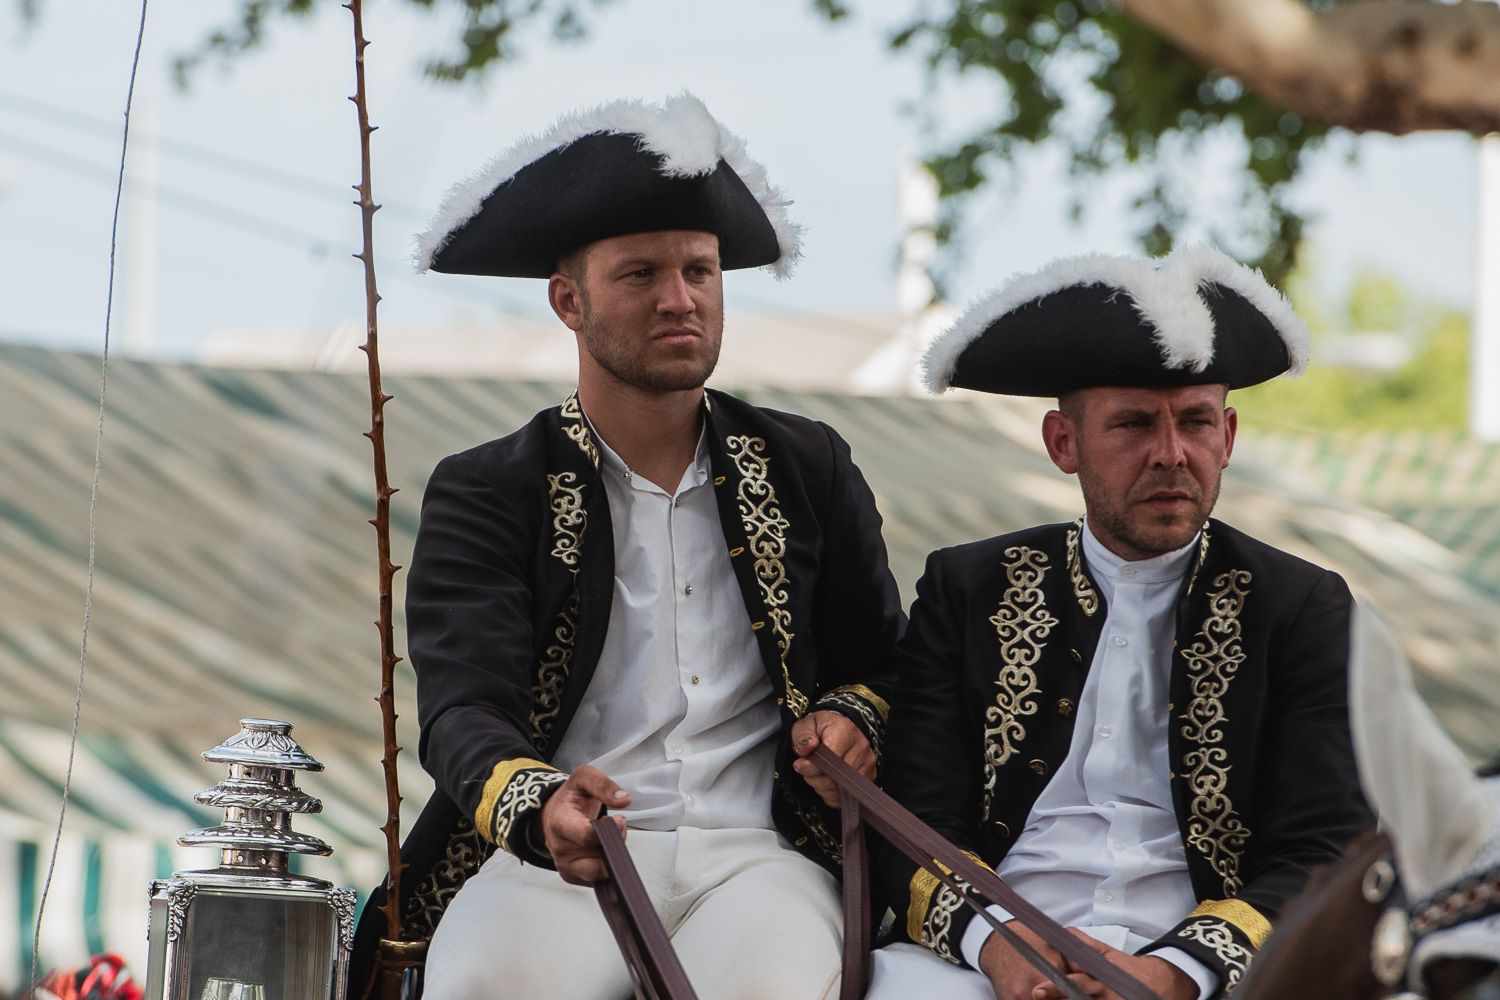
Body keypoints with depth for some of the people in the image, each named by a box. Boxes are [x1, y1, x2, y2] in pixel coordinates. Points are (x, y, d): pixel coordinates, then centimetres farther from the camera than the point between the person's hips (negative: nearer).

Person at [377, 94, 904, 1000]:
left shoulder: (807, 469, 17)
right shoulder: (485, 494, 8)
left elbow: (881, 663, 26)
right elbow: (464, 708, -7)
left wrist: (853, 720, -1)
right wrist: (538, 807, -31)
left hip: (755, 850, 1)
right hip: (553, 861, -1)